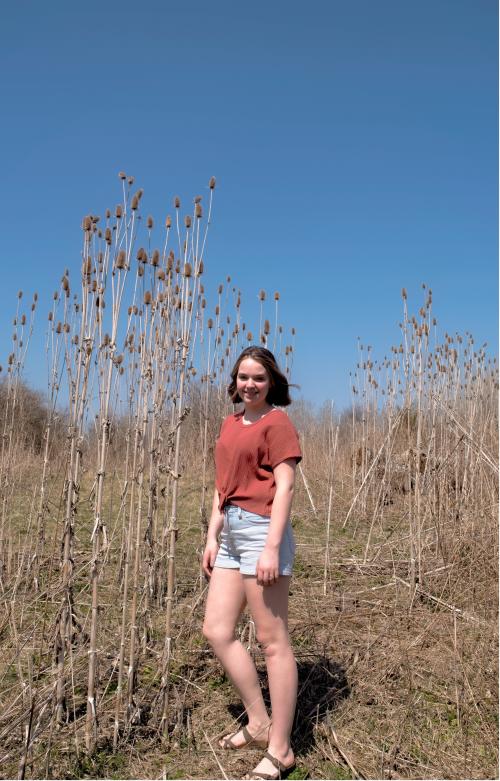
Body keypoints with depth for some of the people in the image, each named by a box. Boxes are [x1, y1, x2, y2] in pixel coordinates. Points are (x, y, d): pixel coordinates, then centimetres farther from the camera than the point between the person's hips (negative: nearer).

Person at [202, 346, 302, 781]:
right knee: (216, 630, 10)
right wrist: (212, 536, 15)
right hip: (231, 532, 9)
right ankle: (259, 723, 26)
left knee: (273, 640, 0)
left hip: (262, 531, -9)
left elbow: (284, 487, -13)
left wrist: (272, 547, -19)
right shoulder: (230, 425, 17)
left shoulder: (277, 423, -6)